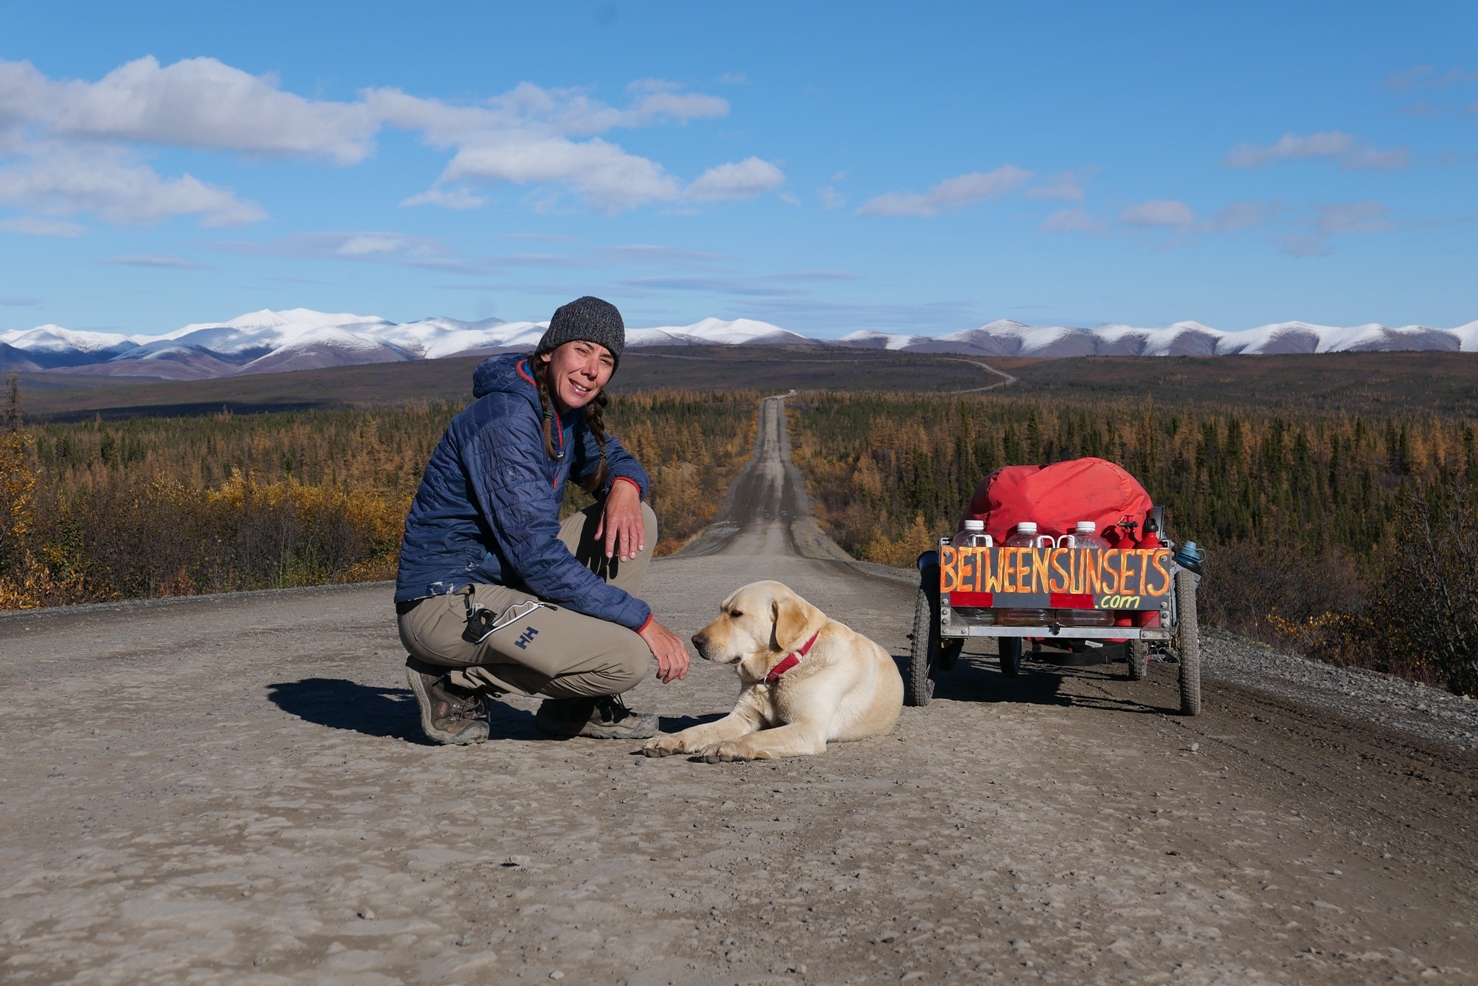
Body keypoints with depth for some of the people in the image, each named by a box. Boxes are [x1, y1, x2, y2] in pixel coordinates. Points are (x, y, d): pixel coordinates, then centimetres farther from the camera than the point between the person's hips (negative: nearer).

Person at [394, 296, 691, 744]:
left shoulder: (569, 414, 6)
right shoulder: (506, 419, -21)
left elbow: (617, 461, 23)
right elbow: (538, 559, -25)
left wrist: (624, 486, -5)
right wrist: (644, 621, -20)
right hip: (444, 602, -10)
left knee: (636, 521, 2)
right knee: (627, 659, -22)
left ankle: (576, 705, 5)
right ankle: (455, 680, -4)